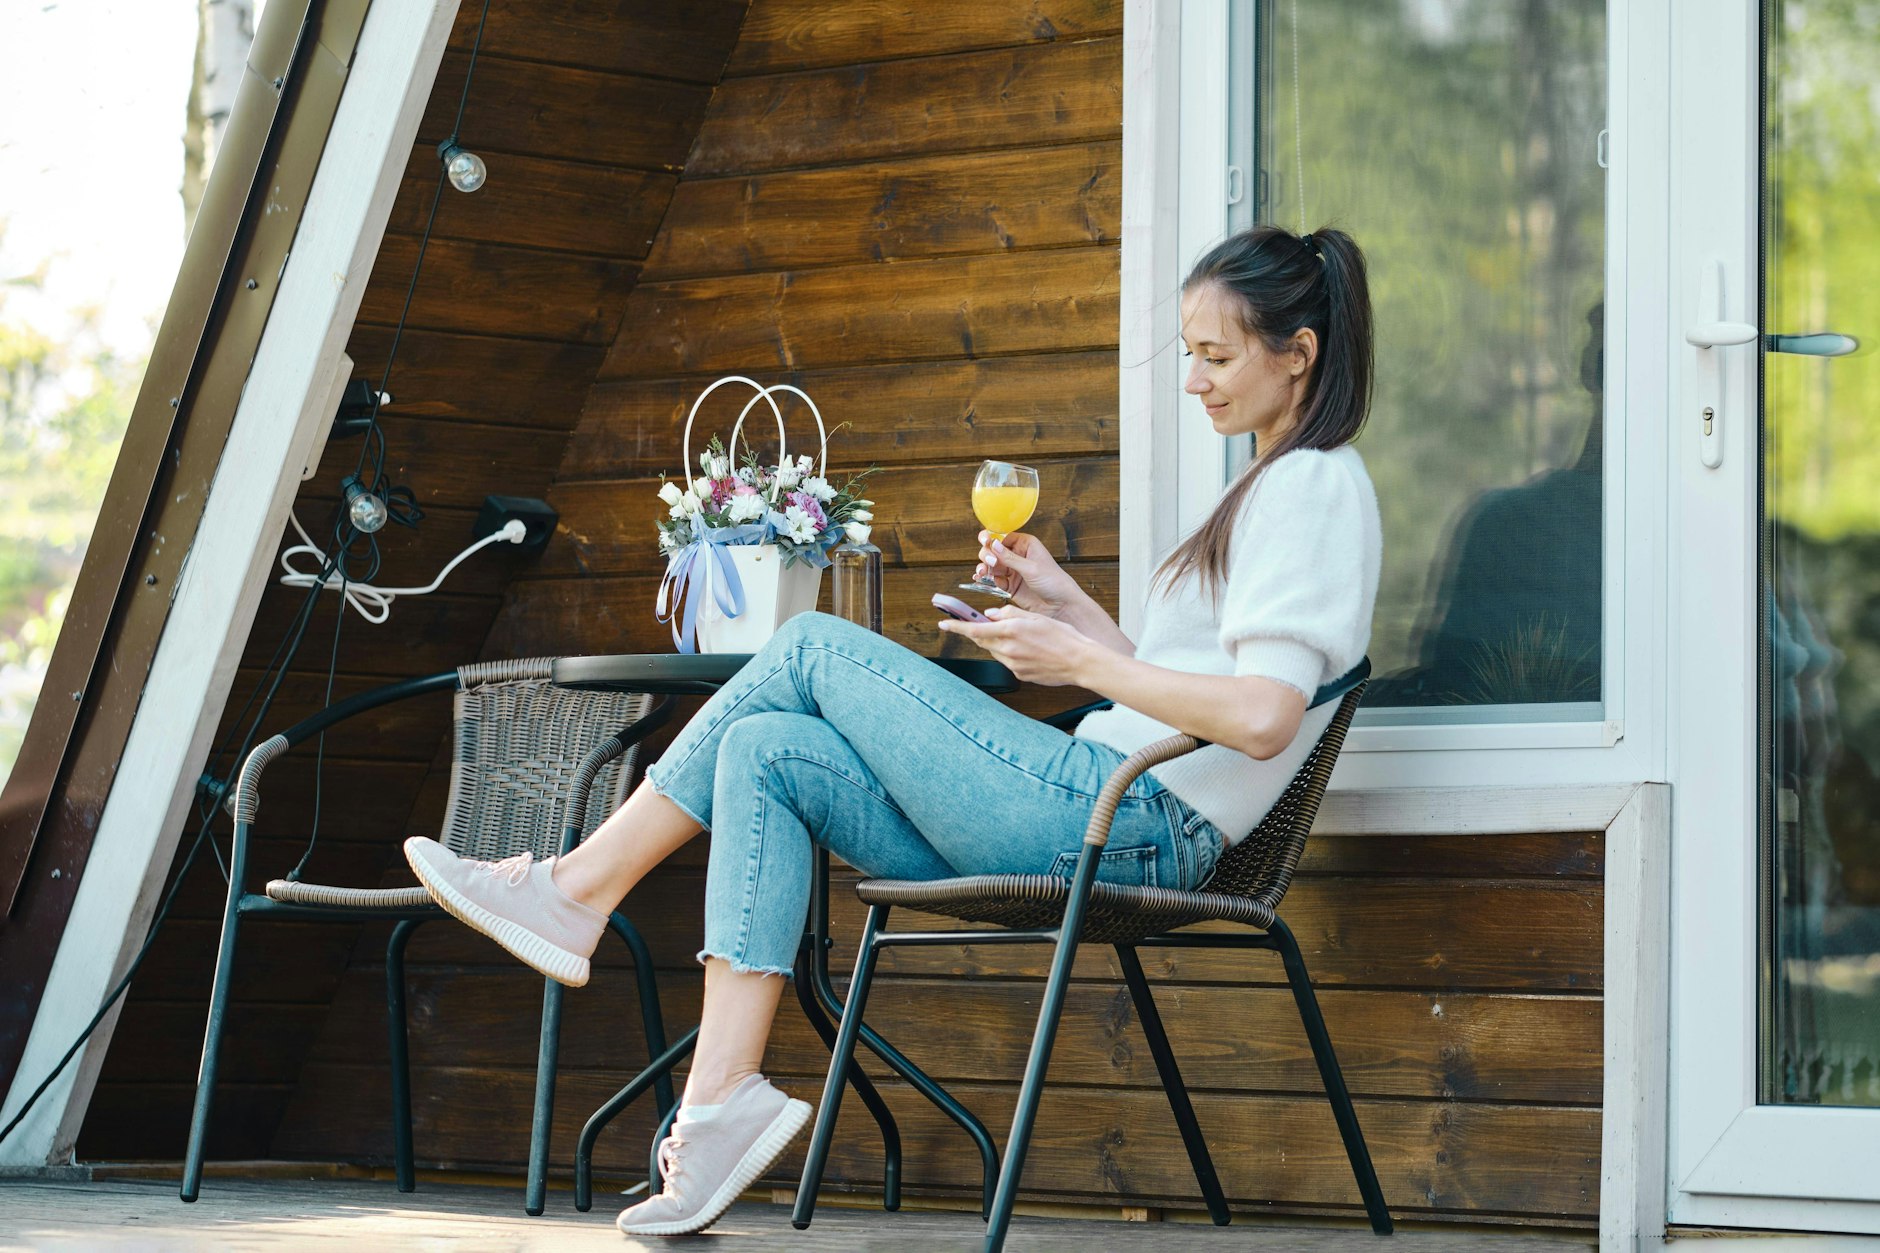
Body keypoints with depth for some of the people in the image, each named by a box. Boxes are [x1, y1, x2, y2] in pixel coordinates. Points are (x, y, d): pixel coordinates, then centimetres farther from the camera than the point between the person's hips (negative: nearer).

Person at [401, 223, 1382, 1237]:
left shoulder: (1316, 485, -8)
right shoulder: (1268, 488, 24)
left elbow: (1261, 716, -21)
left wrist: (1078, 659, -12)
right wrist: (1066, 603, 15)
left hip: (1123, 821, -10)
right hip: (1112, 830, 10)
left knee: (813, 648, -7)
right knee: (765, 754, 0)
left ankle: (573, 894, 0)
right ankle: (720, 1106, -9)